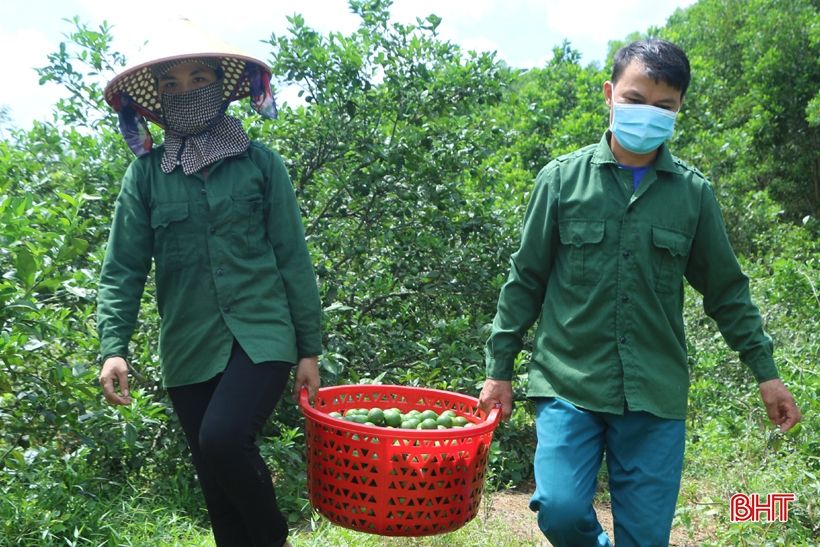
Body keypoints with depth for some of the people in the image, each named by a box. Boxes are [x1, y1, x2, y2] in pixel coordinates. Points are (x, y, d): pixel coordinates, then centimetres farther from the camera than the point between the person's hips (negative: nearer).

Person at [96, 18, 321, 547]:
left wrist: (310, 349, 1)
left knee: (223, 439, -24)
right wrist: (113, 347, -10)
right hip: (189, 349, 3)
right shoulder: (146, 173, 4)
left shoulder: (260, 163, 1)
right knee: (217, 483, 9)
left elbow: (293, 260, 1)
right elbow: (124, 268, 3)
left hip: (261, 335, -3)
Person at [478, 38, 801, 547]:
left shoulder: (694, 192, 4)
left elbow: (727, 290, 13)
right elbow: (526, 280, 4)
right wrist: (500, 370, 5)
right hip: (568, 384, -1)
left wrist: (766, 371, 10)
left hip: (657, 394, 2)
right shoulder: (563, 177, 0)